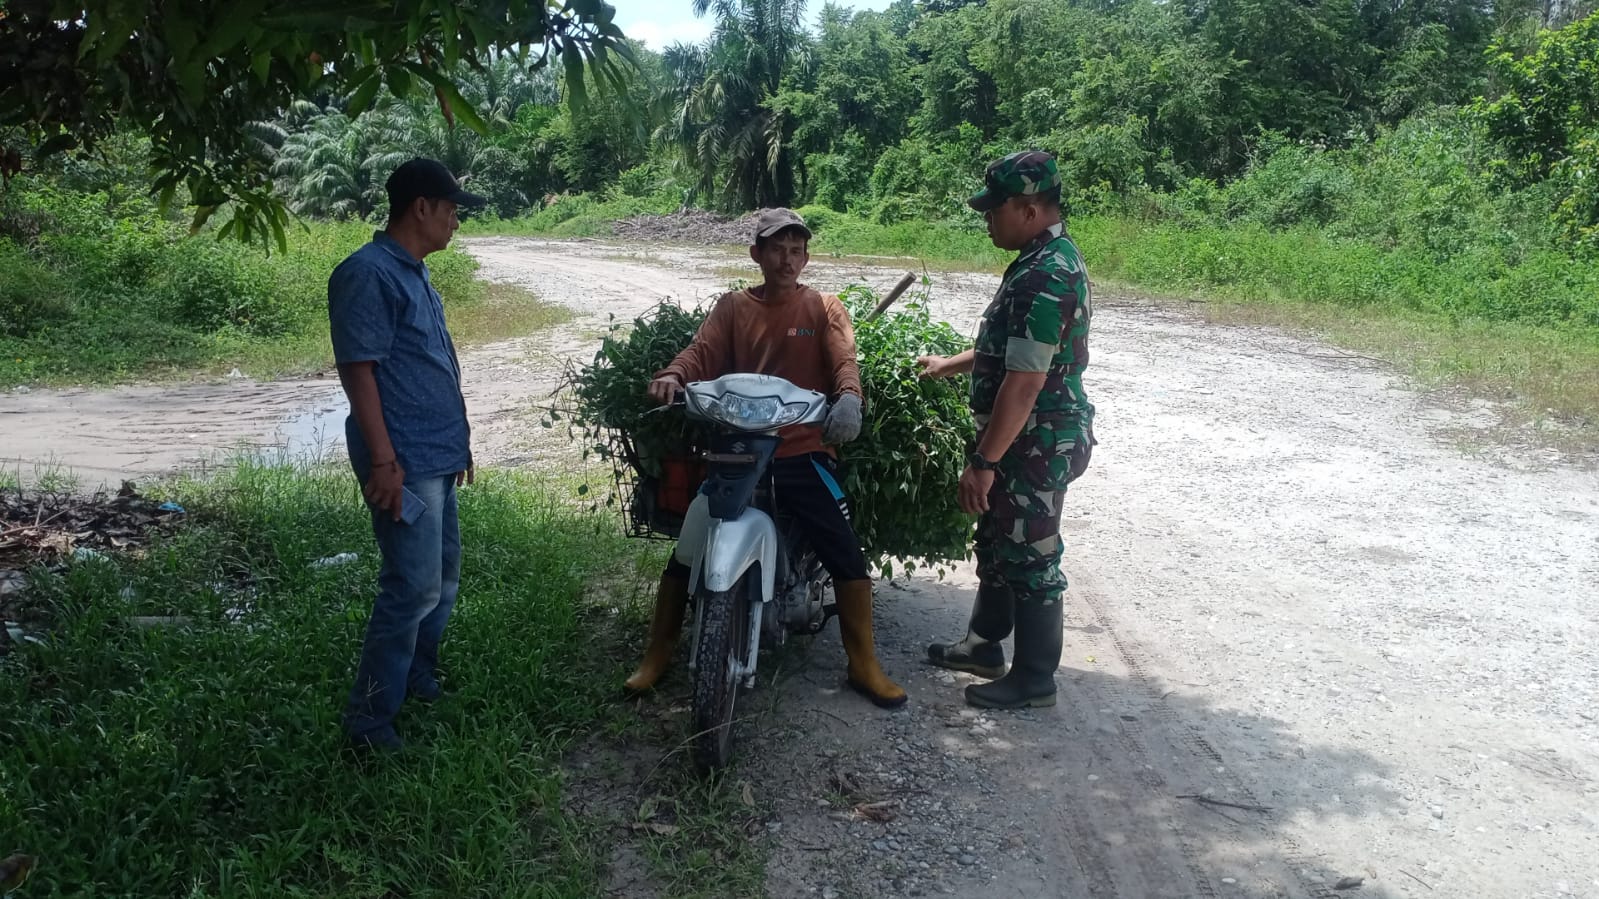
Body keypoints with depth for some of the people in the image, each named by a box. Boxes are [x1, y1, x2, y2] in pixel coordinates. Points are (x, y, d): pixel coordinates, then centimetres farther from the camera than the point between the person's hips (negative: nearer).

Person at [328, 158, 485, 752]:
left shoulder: (415, 274, 15)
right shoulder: (369, 273, -15)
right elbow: (358, 369, -20)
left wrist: (459, 438, 24)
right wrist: (383, 460, -23)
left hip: (437, 458, 10)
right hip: (404, 464, -10)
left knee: (442, 580, 18)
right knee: (415, 587, -9)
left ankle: (420, 682, 35)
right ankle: (369, 723, 2)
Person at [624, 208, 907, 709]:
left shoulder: (823, 309, 7)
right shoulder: (733, 307, 11)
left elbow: (844, 359, -10)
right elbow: (701, 352, -4)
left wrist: (849, 397, -33)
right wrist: (673, 376, -28)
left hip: (804, 451, -1)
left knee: (848, 558, -7)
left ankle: (864, 667, 10)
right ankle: (656, 657, 15)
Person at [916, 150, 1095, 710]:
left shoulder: (1042, 279, -25)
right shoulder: (1054, 259, 9)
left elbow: (1023, 384, -27)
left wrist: (983, 462, -23)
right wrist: (949, 366, 26)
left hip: (1037, 445, -10)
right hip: (1040, 437, 10)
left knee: (1029, 558, 3)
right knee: (998, 544, 21)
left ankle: (1034, 678, 17)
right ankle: (983, 645, 37)